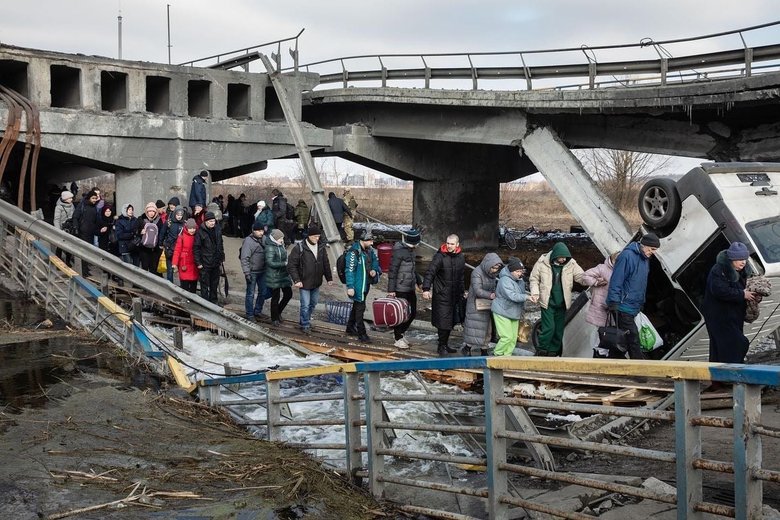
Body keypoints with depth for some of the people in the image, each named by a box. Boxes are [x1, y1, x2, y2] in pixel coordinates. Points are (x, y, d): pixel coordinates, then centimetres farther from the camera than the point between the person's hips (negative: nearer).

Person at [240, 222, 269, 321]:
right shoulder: (248, 241, -16)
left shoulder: (264, 239, 4)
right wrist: (247, 273, -22)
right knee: (250, 294, 3)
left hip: (262, 271, 7)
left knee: (263, 292, 14)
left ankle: (257, 312, 30)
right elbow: (244, 258, -18)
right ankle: (250, 315, 13)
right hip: (252, 272, -7)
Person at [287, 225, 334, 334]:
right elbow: (291, 265, -13)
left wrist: (329, 278, 10)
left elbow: (326, 264, 12)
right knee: (305, 305, -1)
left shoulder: (321, 247, 2)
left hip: (316, 282, 6)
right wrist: (296, 280, -19)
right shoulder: (299, 248, -15)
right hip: (304, 282, -6)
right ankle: (305, 325, 14)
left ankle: (305, 320, 37)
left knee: (313, 302, 17)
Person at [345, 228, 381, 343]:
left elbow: (375, 261, 22)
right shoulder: (354, 252, -21)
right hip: (358, 285, -9)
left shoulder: (369, 250, 6)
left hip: (366, 284, 9)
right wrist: (350, 287, -23)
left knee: (357, 306, 20)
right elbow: (349, 270, -21)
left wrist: (374, 270, 0)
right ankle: (362, 334, 2)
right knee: (360, 308, -5)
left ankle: (350, 328, 36)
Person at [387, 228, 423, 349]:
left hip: (410, 288, 9)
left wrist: (419, 282, 29)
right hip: (400, 289, -9)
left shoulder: (410, 250, 11)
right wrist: (391, 290, -19)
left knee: (413, 312, 13)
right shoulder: (399, 251, -17)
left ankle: (400, 333, 28)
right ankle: (398, 339, 11)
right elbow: (392, 271, -18)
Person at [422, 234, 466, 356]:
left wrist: (462, 291, 25)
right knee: (443, 321, -7)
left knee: (452, 320, 12)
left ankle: (445, 344, 27)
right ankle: (442, 346, 7)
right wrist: (426, 289, -28)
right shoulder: (440, 256, -13)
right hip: (442, 295, -6)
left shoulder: (461, 257, 7)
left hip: (455, 295, 6)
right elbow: (430, 272, -18)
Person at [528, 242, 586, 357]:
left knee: (559, 329, 10)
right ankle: (541, 352, 5)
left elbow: (581, 276, -4)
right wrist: (535, 293, -13)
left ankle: (554, 352, 24)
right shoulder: (542, 263, -8)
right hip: (548, 302, -3)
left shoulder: (571, 264, -2)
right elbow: (534, 279, 1)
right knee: (549, 327, -11)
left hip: (562, 303, 3)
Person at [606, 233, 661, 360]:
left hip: (634, 307, 9)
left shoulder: (645, 259, 14)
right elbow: (616, 280, -18)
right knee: (633, 339, -9)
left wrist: (641, 303, 23)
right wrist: (614, 302, -21)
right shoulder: (627, 256, -15)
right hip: (624, 307, -9)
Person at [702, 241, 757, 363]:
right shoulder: (718, 271, -19)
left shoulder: (742, 271, 10)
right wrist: (742, 295, -24)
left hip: (734, 315, 9)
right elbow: (720, 291, -29)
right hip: (718, 316, -9)